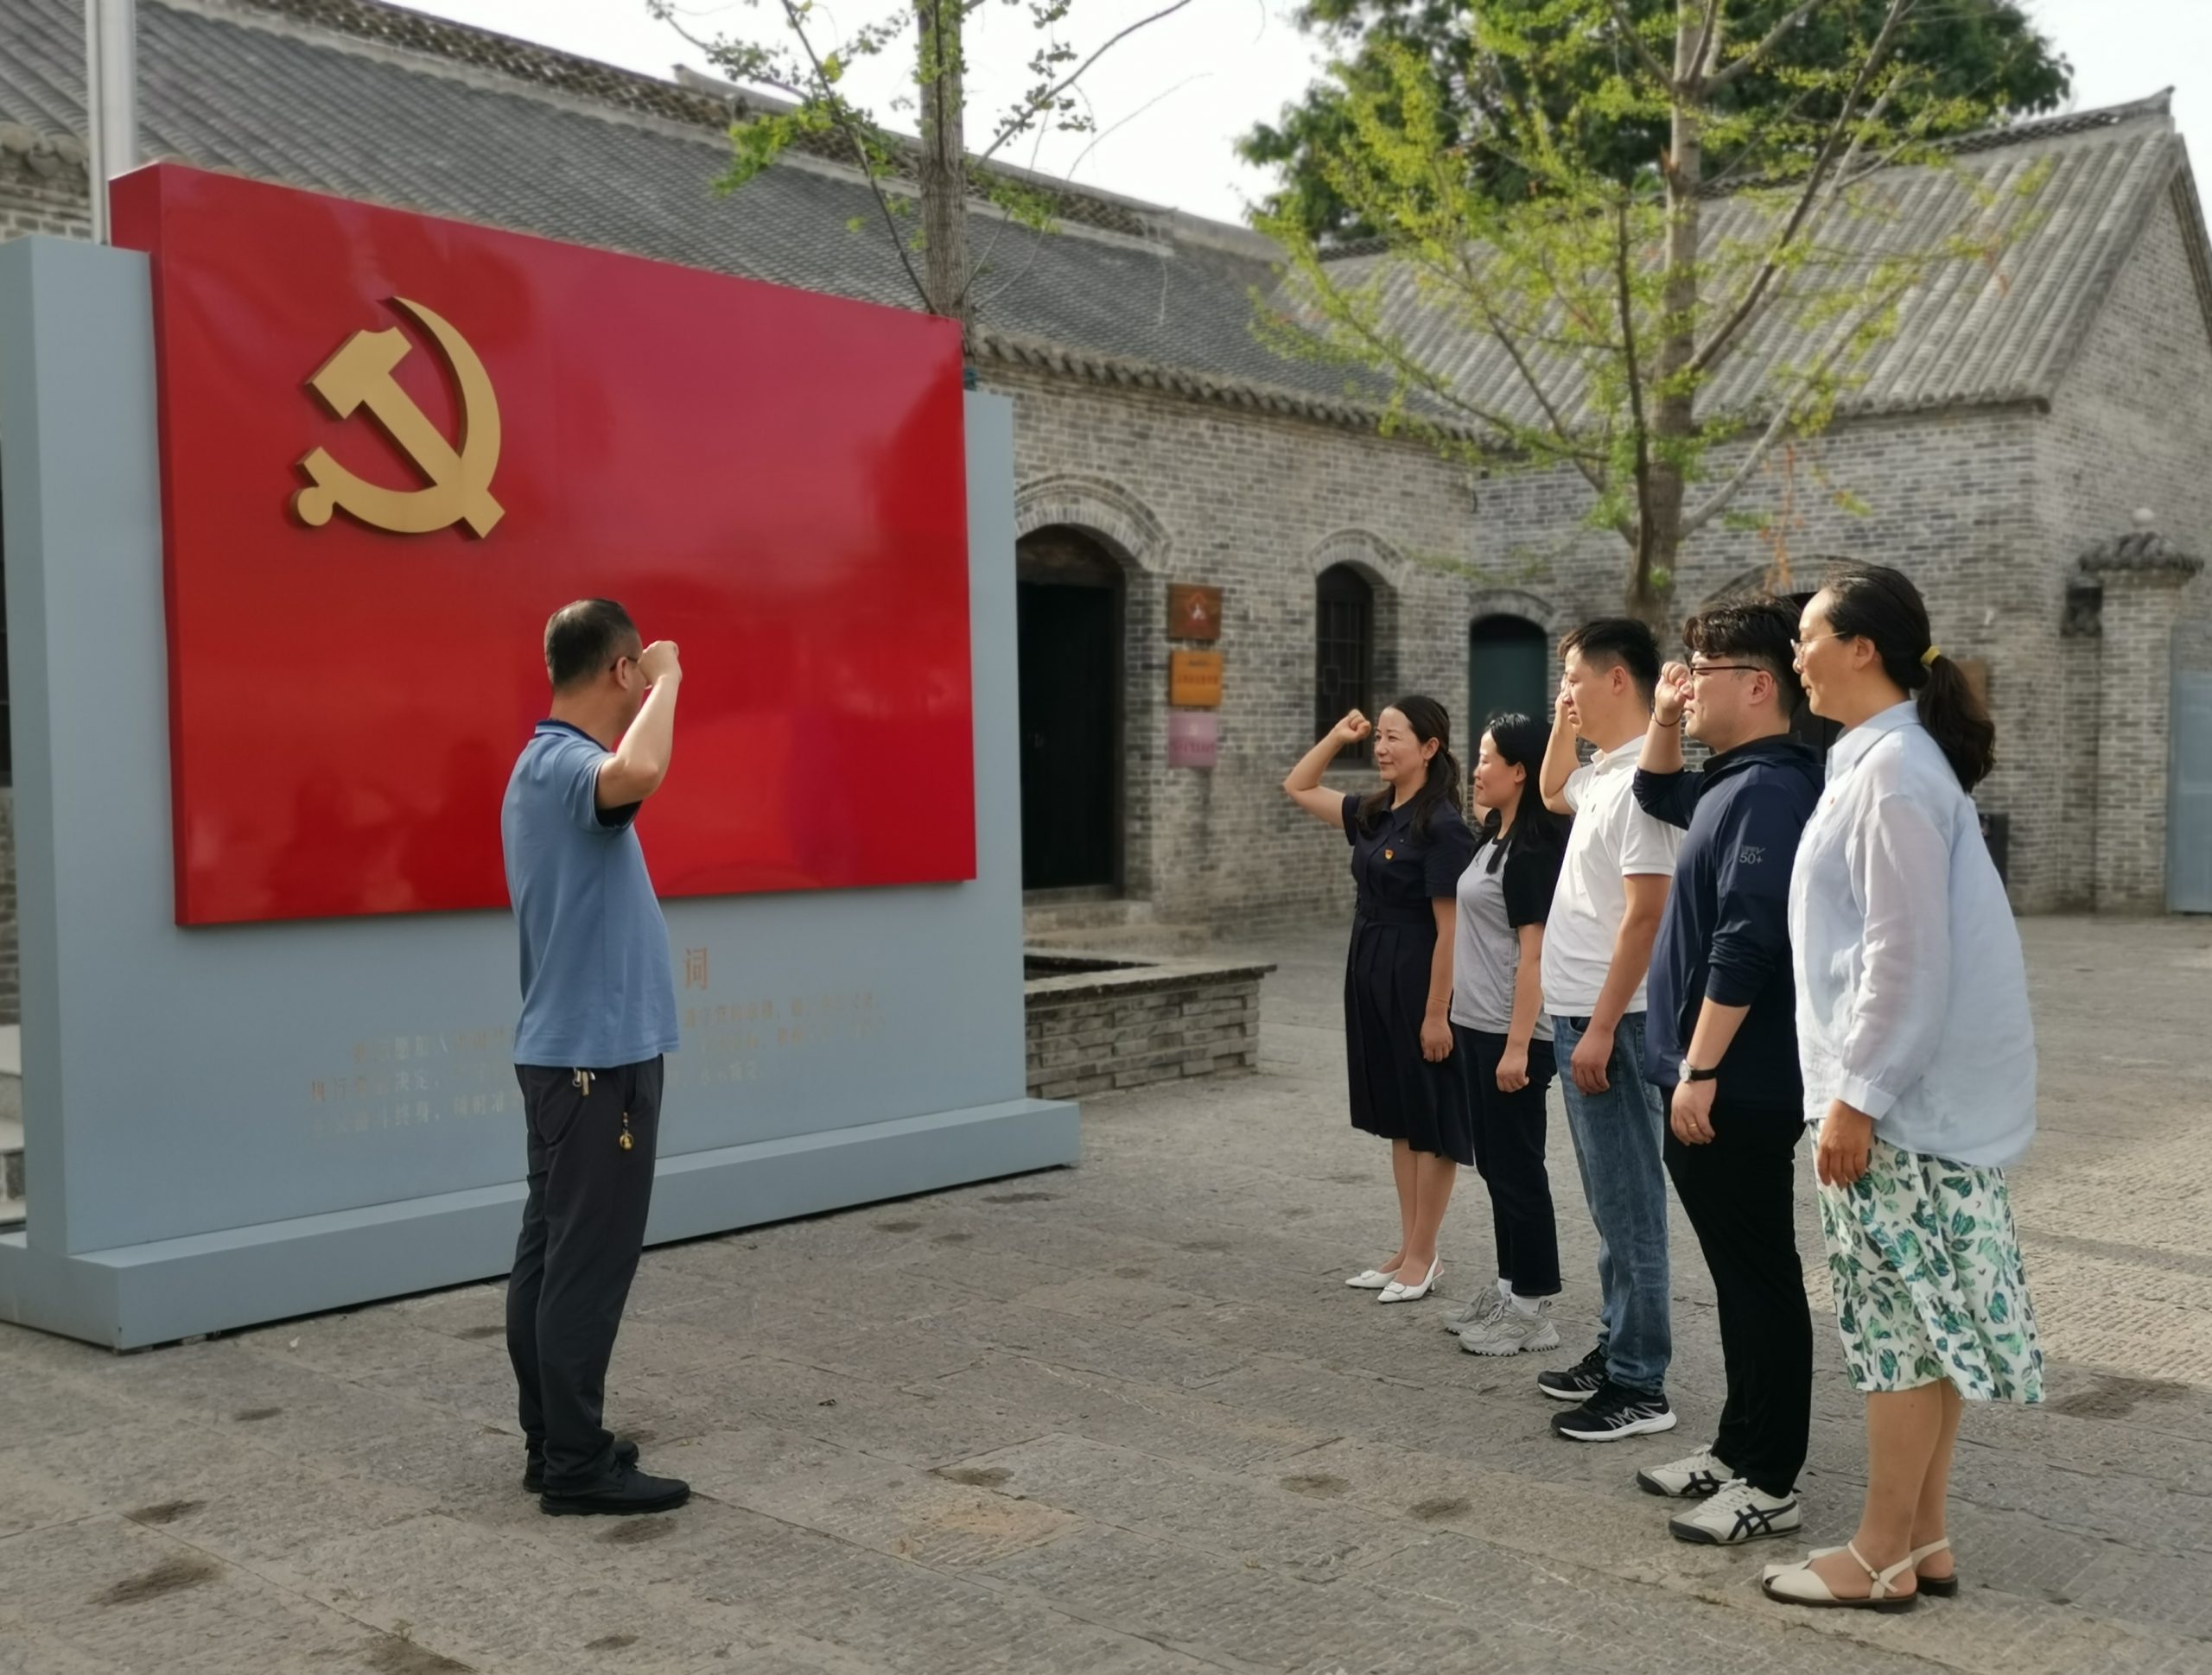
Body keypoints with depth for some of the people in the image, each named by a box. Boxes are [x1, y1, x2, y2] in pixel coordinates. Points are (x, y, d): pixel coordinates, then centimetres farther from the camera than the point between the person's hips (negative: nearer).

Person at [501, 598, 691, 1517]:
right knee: (588, 1262, -4)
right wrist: (668, 678, -25)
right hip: (597, 1055, -10)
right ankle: (577, 1465, 3)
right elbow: (637, 772, -43)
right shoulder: (566, 763, -18)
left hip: (571, 1050, 10)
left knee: (552, 1254, 13)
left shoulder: (543, 764, 15)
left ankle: (554, 1442, 21)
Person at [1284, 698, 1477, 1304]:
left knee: (1430, 1121, 3)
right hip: (1372, 976, 8)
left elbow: (1450, 928, -18)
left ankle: (1422, 1256, 12)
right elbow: (1298, 787, 22)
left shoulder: (1441, 825, -15)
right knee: (1398, 1117, 13)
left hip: (1419, 981, -8)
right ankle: (1409, 1249, 22)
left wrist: (1437, 1011, -20)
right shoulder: (1373, 813, 8)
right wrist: (1338, 736, 10)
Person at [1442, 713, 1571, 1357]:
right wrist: (1455, 1016, 17)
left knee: (1518, 1167, -1)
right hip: (1477, 1028, 9)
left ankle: (1534, 1308, 8)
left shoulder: (1533, 849, -15)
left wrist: (1518, 1044, -22)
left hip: (1511, 1034, -9)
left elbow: (1534, 953, -19)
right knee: (1495, 1165, 15)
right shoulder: (1492, 840, 13)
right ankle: (1510, 1289, 25)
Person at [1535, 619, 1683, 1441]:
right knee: (1610, 1203, 17)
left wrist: (1602, 1028, -22)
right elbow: (1552, 793, 36)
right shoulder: (1602, 774, 11)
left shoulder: (1642, 779, -18)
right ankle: (1617, 1350, 27)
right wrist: (1563, 729, 18)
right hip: (1579, 1013, 10)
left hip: (1609, 1021, -10)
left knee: (1628, 1205, -3)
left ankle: (1639, 1387, 4)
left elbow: (1644, 915, -22)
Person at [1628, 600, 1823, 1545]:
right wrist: (1663, 721, 16)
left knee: (1760, 1278, -2)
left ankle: (1769, 1483, 7)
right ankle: (1739, 1448, 27)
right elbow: (1657, 796, 34)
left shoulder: (1771, 788, -18)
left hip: (1739, 1087, -10)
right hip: (1714, 1078, 10)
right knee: (1737, 1272, 16)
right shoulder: (1729, 782, 12)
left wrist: (1701, 1069, -23)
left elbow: (1745, 945, -25)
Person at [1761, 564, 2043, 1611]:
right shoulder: (1887, 760, 14)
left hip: (1906, 1095, -10)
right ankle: (1922, 1540, 22)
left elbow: (1907, 956, -21)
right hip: (1921, 1089, 10)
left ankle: (1883, 1558, 9)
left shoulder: (1892, 770, -17)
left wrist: (1856, 1097, -18)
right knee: (1928, 1322, 13)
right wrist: (1856, 1085, 20)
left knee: (1901, 1323, -1)